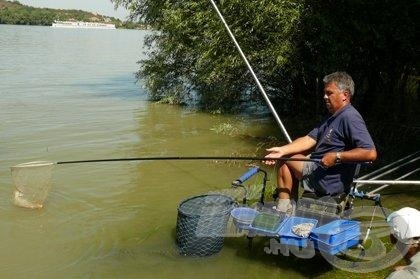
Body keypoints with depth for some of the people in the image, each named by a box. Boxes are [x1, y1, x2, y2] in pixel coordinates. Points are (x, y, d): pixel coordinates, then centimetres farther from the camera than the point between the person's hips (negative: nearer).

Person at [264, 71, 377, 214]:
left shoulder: (350, 118, -20)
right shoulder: (333, 118, 15)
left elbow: (371, 153, -30)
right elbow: (309, 139, 6)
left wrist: (337, 157, -25)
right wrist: (282, 150, -6)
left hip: (330, 183, -10)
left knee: (286, 160, -2)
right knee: (286, 156, 18)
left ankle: (283, 209, 10)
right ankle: (287, 210, 15)